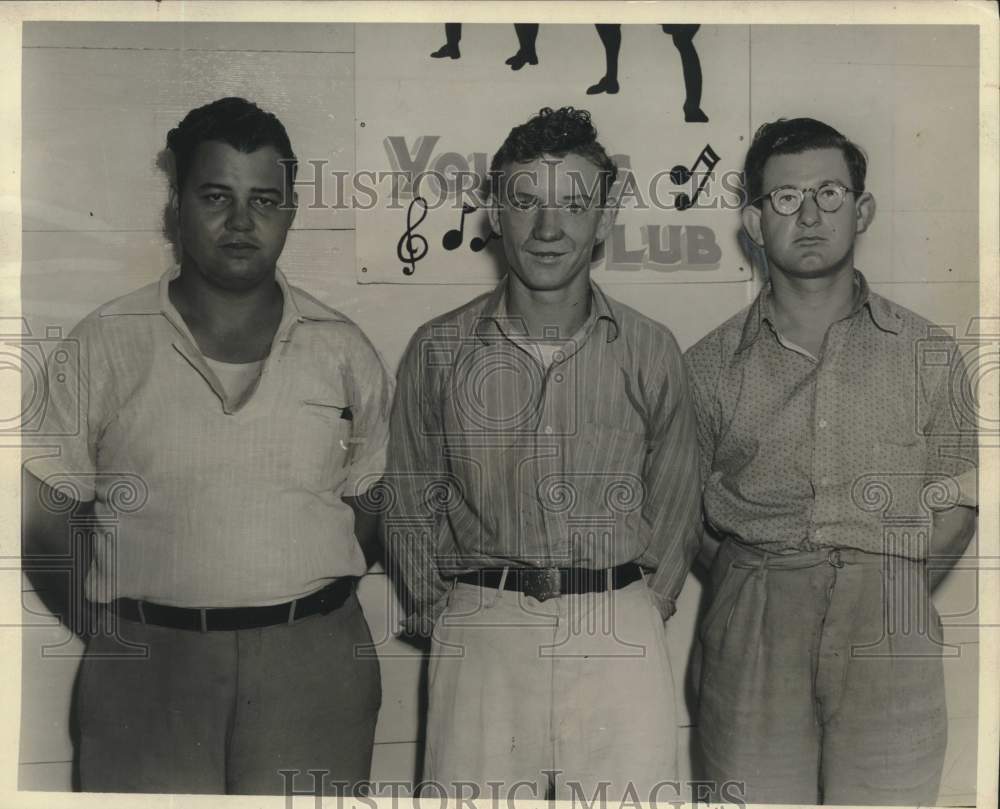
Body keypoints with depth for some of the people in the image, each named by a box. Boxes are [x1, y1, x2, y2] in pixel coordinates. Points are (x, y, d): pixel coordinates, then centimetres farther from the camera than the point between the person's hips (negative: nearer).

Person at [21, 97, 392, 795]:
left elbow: (370, 502, 11)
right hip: (146, 667, 0)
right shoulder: (104, 346, 2)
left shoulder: (342, 350, 6)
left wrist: (307, 600, 1)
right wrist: (124, 622, 0)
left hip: (313, 666, 1)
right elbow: (46, 515, 4)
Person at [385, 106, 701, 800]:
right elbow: (411, 501, 10)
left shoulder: (651, 351, 3)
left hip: (619, 636, 1)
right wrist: (439, 610, 8)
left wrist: (643, 606, 7)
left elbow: (677, 501, 12)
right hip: (480, 633, 0)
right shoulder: (440, 349, 2)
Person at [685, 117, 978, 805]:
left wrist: (894, 591, 2)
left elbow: (957, 503, 10)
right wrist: (758, 589, 0)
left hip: (887, 644, 1)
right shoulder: (711, 366, 6)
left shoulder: (929, 355, 7)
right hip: (751, 641, 0)